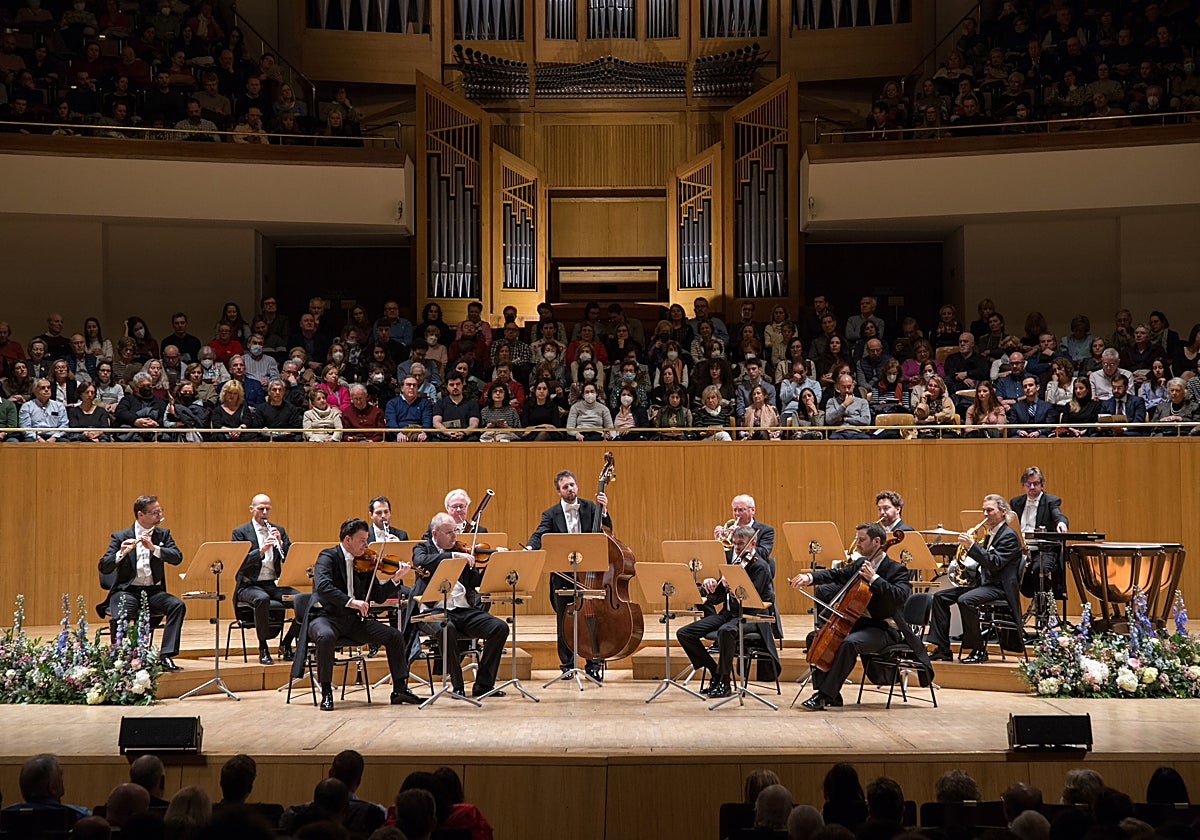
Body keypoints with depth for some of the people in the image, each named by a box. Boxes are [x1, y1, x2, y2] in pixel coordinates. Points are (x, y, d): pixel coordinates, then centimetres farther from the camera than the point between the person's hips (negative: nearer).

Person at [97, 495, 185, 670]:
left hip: (153, 591, 3)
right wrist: (121, 553, -26)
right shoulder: (120, 537, 3)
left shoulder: (163, 534, 11)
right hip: (127, 590, -3)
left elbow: (177, 558, -6)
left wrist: (153, 547, -20)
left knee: (178, 605, -27)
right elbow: (104, 567, -7)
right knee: (119, 617, -34)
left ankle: (166, 656, -26)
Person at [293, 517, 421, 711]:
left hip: (354, 620, 6)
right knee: (326, 636, -39)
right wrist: (351, 601, -36)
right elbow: (322, 587, -28)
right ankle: (326, 693, -23)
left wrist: (395, 579, -6)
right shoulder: (328, 557, -9)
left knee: (394, 635, -7)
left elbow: (378, 596, 10)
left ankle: (400, 688, 2)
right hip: (326, 617, -6)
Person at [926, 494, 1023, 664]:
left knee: (965, 600, -34)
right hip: (984, 583, 10)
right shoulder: (990, 535, 20)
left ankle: (978, 650, -21)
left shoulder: (1009, 536, -9)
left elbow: (995, 563, -21)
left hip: (1000, 587, -10)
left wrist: (972, 546, -25)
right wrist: (968, 564, 4)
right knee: (940, 596, -1)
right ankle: (943, 649, -3)